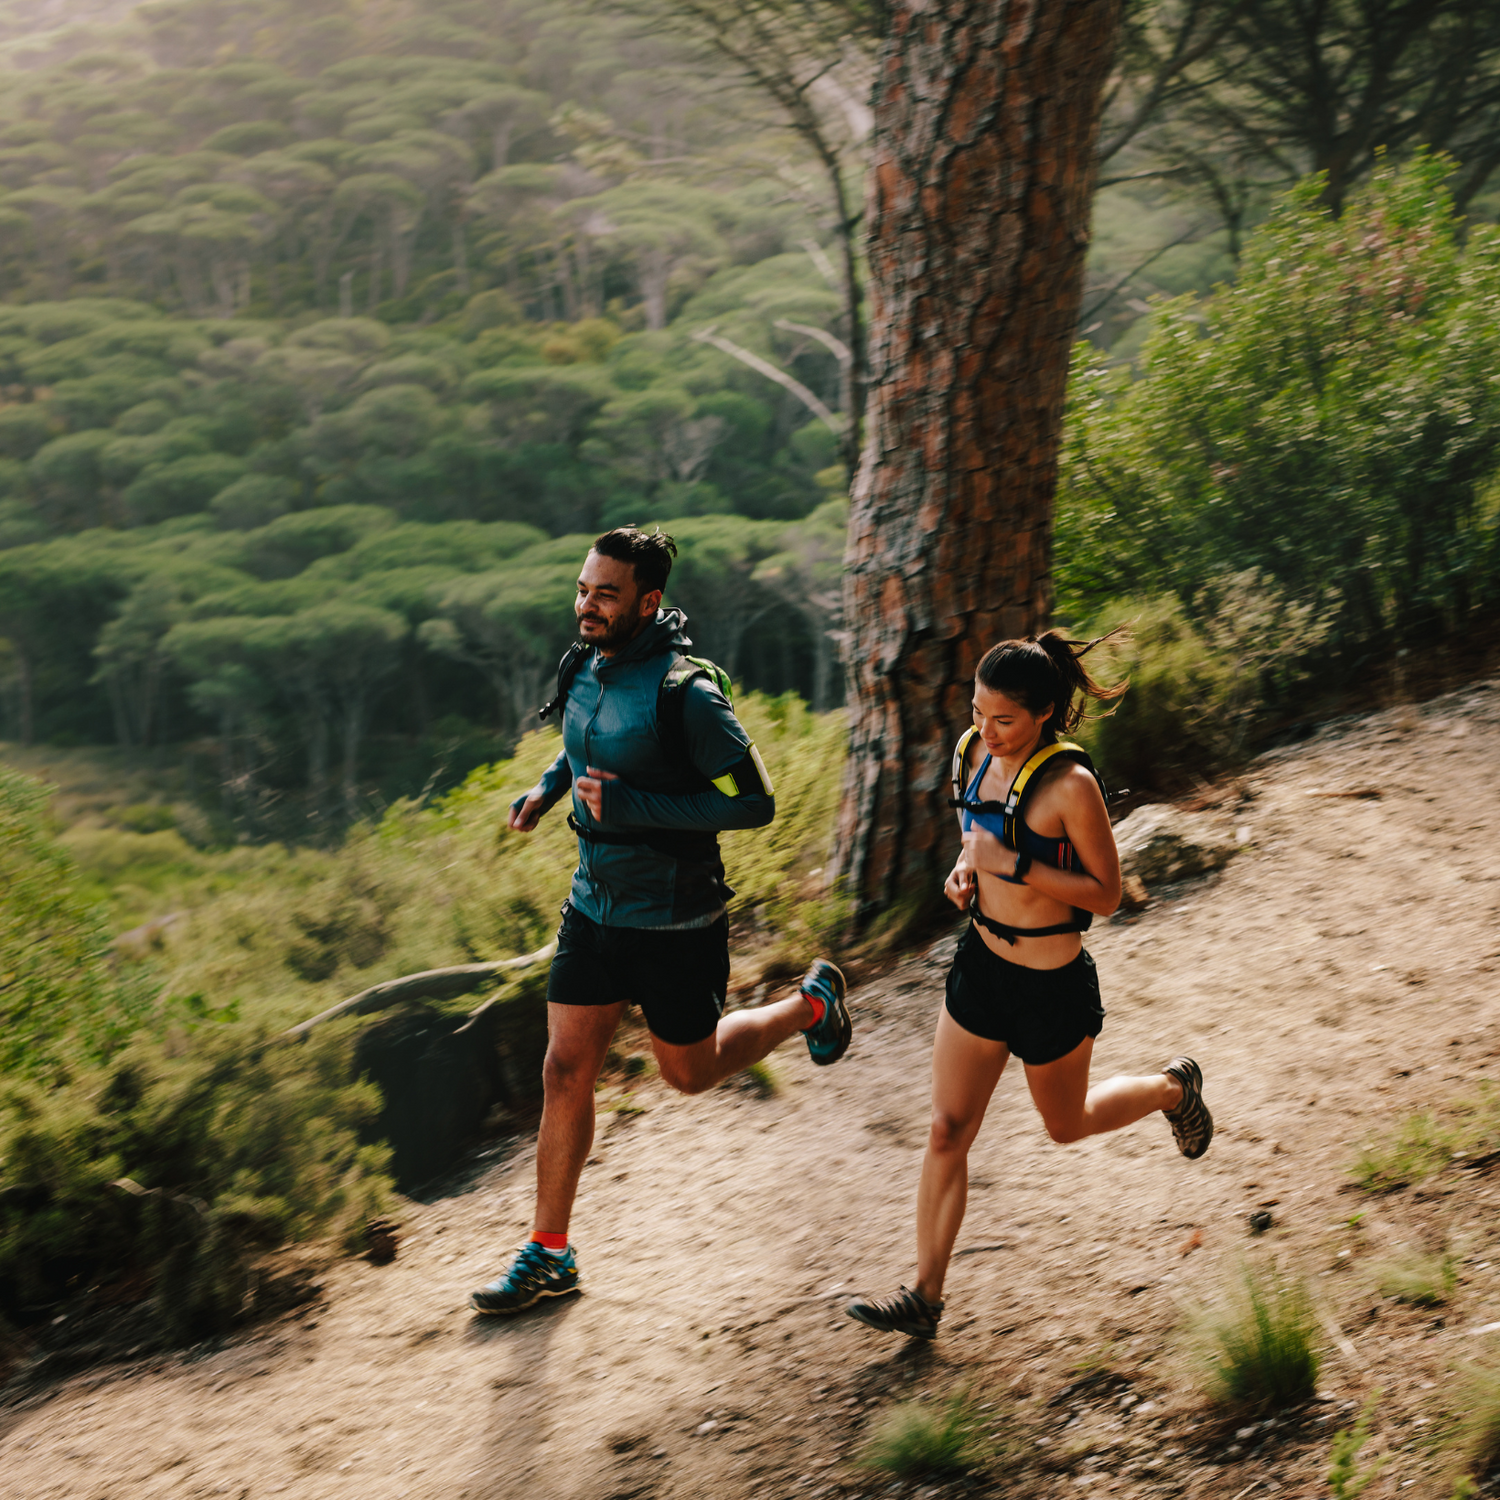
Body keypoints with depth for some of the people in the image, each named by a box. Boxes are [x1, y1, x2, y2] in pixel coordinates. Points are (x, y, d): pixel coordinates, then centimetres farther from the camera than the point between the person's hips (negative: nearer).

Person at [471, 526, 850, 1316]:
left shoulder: (685, 694, -23)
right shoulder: (586, 670, -1)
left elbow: (755, 802, -22)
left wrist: (630, 806, -27)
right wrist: (549, 786, 3)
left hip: (675, 918, -6)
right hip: (595, 904, 6)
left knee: (689, 1071, 14)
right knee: (566, 1072, 3)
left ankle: (811, 1004, 39)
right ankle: (548, 1253, 13)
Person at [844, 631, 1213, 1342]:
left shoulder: (1071, 785, -24)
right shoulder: (977, 753, -3)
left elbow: (1106, 893, -18)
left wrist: (1012, 865, -27)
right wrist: (965, 868, -3)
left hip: (1052, 986, -6)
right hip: (980, 964, 6)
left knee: (1066, 1124, 19)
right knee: (947, 1131, 4)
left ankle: (1173, 1088, 48)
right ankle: (924, 1298, 12)